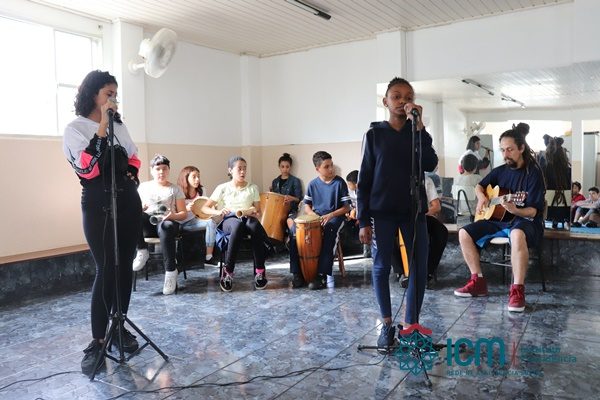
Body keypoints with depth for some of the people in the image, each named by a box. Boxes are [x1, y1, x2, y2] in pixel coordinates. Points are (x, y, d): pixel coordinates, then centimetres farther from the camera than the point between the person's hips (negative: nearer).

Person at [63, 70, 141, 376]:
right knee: (106, 269, -10)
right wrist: (102, 124, -19)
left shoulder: (119, 125, 15)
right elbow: (87, 167, -18)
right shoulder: (75, 128, -3)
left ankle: (120, 326, 19)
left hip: (128, 199, 6)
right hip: (98, 203, -5)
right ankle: (97, 341, 0)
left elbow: (133, 157, 25)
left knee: (125, 265, 7)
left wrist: (131, 176, 4)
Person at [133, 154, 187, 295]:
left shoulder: (175, 189, 13)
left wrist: (173, 216, -14)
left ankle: (171, 271, -32)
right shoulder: (143, 186, 18)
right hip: (148, 223, 2)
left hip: (168, 222, -2)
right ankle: (142, 251, -22)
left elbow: (184, 214, 9)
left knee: (166, 227, -40)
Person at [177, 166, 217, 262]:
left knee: (210, 222, -21)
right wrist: (186, 208, -26)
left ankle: (209, 257, -20)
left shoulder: (201, 190, 7)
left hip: (194, 220, 4)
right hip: (181, 223, -4)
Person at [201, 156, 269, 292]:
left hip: (247, 219, 1)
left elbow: (258, 212, 14)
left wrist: (253, 213, -11)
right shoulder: (223, 188, 9)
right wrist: (219, 212, -15)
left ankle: (260, 271, -29)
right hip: (228, 221, -1)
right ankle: (227, 271, -31)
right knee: (238, 225, -41)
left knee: (255, 225, -39)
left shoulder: (253, 188, 14)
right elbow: (205, 208, 6)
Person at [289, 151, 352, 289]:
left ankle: (322, 275, -31)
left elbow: (347, 207, -5)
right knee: (294, 230, -22)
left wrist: (330, 215, -21)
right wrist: (314, 216, -11)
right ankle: (297, 273, -14)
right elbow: (307, 205, 11)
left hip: (335, 218, -3)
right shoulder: (313, 184, 5)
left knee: (329, 232, -38)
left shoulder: (339, 183, -5)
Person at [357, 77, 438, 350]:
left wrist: (418, 127, -14)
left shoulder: (418, 133, 8)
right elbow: (364, 179, 0)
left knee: (420, 267, 3)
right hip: (382, 211, -2)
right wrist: (363, 220, -6)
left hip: (414, 209, 2)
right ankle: (387, 324, 19)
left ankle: (411, 324, 17)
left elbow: (430, 165, -10)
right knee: (381, 267, 3)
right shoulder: (374, 134, 2)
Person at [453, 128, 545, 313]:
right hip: (499, 220, 7)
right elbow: (479, 186, 23)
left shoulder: (533, 172, -11)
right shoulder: (500, 171, 6)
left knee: (517, 234, -42)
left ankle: (517, 290, -34)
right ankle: (478, 282, -4)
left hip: (526, 222, -6)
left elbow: (533, 212, -18)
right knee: (464, 233, -10)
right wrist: (481, 197, 0)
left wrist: (515, 210, -39)